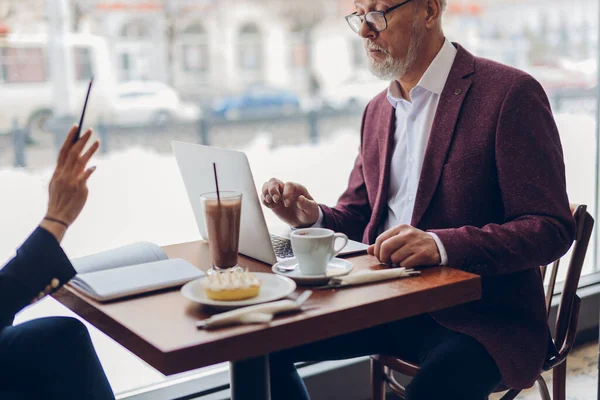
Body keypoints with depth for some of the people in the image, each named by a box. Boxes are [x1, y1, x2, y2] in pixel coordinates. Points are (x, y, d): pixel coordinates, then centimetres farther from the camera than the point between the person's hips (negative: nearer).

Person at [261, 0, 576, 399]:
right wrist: (313, 216, -4)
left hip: (481, 317, -6)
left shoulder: (510, 93, -9)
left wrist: (442, 245, -28)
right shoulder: (378, 109, 14)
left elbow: (552, 230, -14)